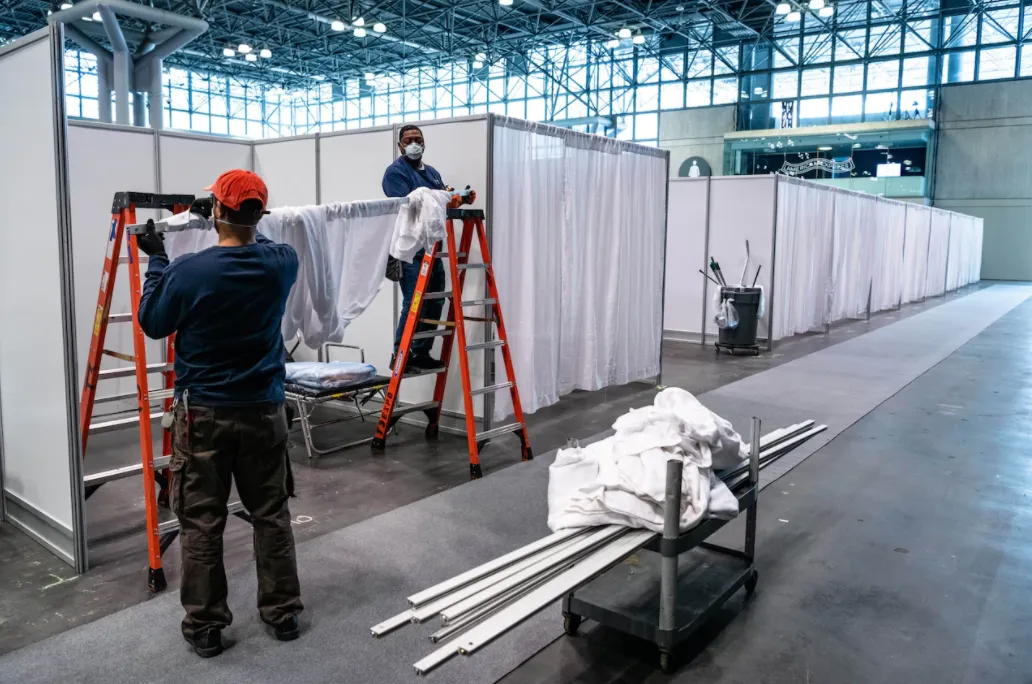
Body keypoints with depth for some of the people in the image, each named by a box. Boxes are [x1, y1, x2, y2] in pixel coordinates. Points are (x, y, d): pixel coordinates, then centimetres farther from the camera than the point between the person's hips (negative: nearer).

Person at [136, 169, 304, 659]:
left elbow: (152, 324, 1)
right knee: (271, 515, 13)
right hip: (263, 410, 3)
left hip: (203, 414, -2)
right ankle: (283, 613, 24)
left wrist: (156, 261, 9)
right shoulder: (283, 263, -6)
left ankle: (205, 627, 20)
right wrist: (240, 229, 26)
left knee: (201, 524, 9)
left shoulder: (188, 272, -15)